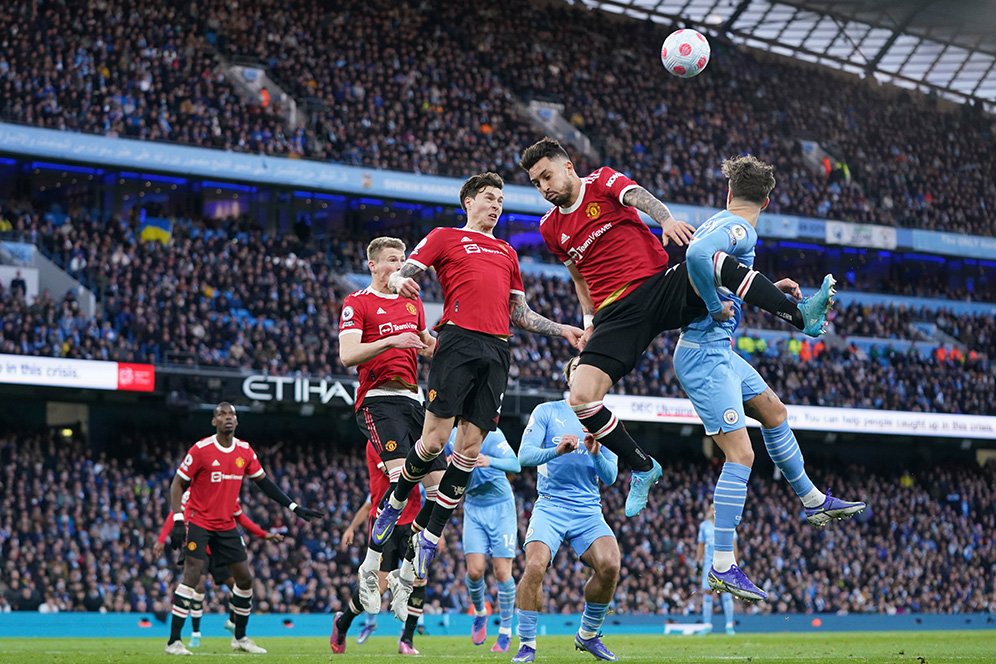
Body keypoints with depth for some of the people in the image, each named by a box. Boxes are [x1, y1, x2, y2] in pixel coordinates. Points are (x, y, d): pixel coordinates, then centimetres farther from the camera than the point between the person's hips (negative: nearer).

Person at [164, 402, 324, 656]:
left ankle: (240, 637, 22)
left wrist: (294, 507, 9)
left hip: (227, 525, 6)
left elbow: (264, 482, 13)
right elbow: (178, 484, -9)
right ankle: (174, 641, -14)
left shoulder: (245, 451, 3)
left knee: (245, 578, 6)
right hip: (199, 522, -6)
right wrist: (178, 521, -19)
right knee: (192, 575, -17)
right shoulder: (201, 450, -13)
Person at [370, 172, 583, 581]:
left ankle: (430, 539, 4)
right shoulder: (445, 238, 12)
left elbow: (520, 314, 31)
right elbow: (403, 272, 1)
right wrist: (400, 281, -23)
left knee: (470, 448, -2)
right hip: (459, 342, -5)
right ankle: (395, 503, 16)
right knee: (434, 440, -11)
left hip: (497, 350, 5)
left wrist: (563, 331, 22)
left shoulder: (507, 253, 28)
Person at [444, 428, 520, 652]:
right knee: (475, 571, -8)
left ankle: (505, 630, 9)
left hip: (500, 507, -4)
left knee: (502, 571, -6)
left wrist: (490, 461, -51)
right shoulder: (452, 436, -2)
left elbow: (515, 464, -32)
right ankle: (479, 613, 22)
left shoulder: (491, 435, -18)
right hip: (473, 508, 4)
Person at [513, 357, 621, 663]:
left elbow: (609, 477, 6)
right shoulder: (546, 412, 6)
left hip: (589, 511, 2)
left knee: (609, 565, -22)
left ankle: (588, 635, 2)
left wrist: (595, 453, -14)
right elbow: (524, 455, -5)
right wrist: (557, 451, -23)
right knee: (535, 566, -26)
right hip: (550, 506, -2)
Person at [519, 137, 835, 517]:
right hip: (616, 314, 3)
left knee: (716, 262, -33)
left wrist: (665, 218, -41)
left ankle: (802, 317, -28)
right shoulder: (551, 228, 14)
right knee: (580, 400, -18)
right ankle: (643, 468, 1)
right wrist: (589, 322, 17)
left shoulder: (602, 182, 3)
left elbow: (638, 197, -19)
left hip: (662, 286, -3)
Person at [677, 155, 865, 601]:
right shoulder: (740, 230, -17)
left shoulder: (721, 224, 12)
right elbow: (697, 255, -39)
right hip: (704, 353, -10)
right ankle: (722, 568, -12)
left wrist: (770, 288, 23)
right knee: (740, 453, -13)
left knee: (773, 412, 24)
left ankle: (813, 502, 40)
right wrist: (716, 306, -26)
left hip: (718, 350, 10)